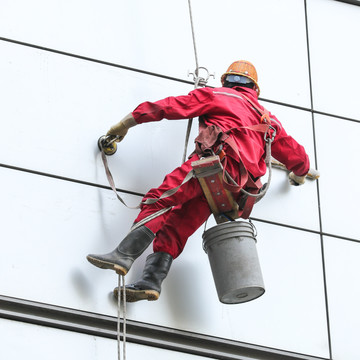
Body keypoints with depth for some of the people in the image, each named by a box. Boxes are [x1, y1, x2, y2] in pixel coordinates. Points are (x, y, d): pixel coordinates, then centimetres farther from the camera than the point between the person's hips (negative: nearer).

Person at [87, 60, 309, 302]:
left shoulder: (216, 95, 22)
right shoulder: (266, 118, 36)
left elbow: (168, 107, 16)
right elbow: (295, 153, 42)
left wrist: (126, 123, 21)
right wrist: (300, 175, 65)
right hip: (240, 185, 6)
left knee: (160, 199, -18)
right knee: (176, 224, 0)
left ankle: (124, 254, -38)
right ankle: (152, 280, -19)